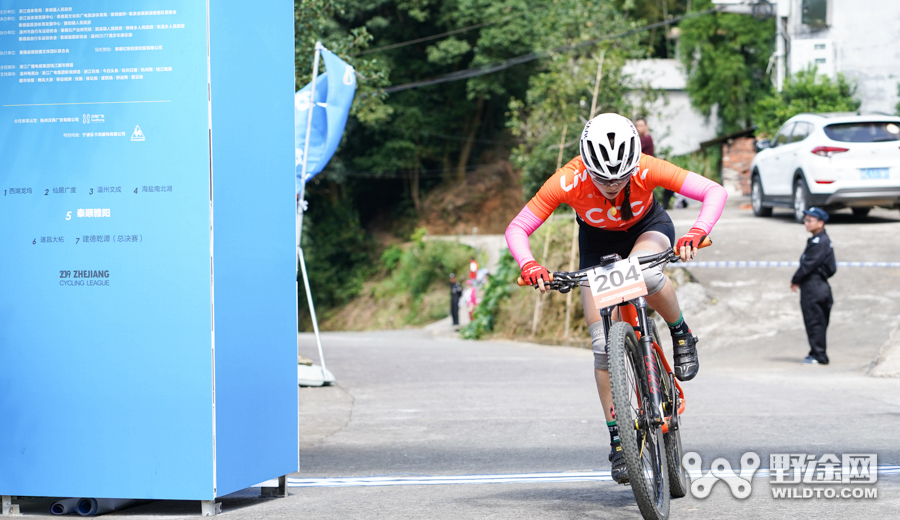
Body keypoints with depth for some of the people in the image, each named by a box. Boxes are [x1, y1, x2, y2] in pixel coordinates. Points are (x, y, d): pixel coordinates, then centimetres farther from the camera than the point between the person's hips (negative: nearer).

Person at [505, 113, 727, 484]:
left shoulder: (646, 170, -35)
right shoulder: (569, 181, -34)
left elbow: (714, 193, -35)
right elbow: (517, 229, -28)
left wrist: (697, 232, -53)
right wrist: (529, 266, -47)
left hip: (647, 227, -1)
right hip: (598, 241, 1)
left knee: (646, 274, -38)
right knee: (604, 343, -9)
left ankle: (681, 334, -8)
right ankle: (618, 440, 3)